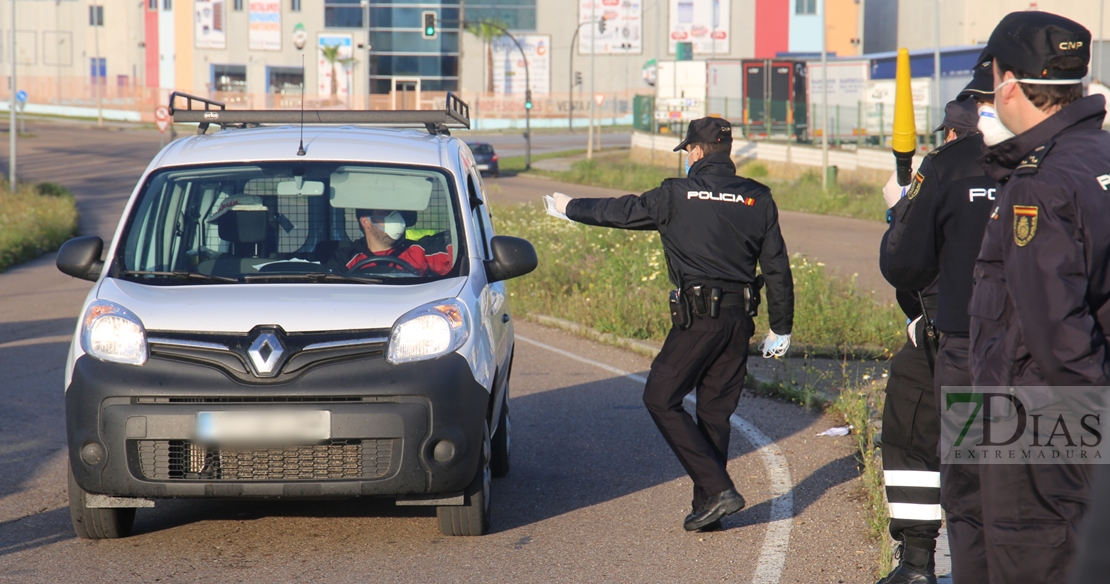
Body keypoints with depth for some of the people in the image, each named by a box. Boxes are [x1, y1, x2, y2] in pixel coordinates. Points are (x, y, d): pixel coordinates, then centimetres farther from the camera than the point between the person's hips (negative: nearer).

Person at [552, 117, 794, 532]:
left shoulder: (677, 195, -4)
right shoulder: (757, 199, 8)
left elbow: (621, 212, 9)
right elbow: (777, 268, 8)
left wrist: (570, 207, 26)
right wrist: (781, 328, 16)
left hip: (698, 315, -5)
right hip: (740, 317, 5)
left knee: (661, 399, 2)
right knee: (715, 410, 12)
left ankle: (717, 489, -9)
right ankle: (708, 505, 14)